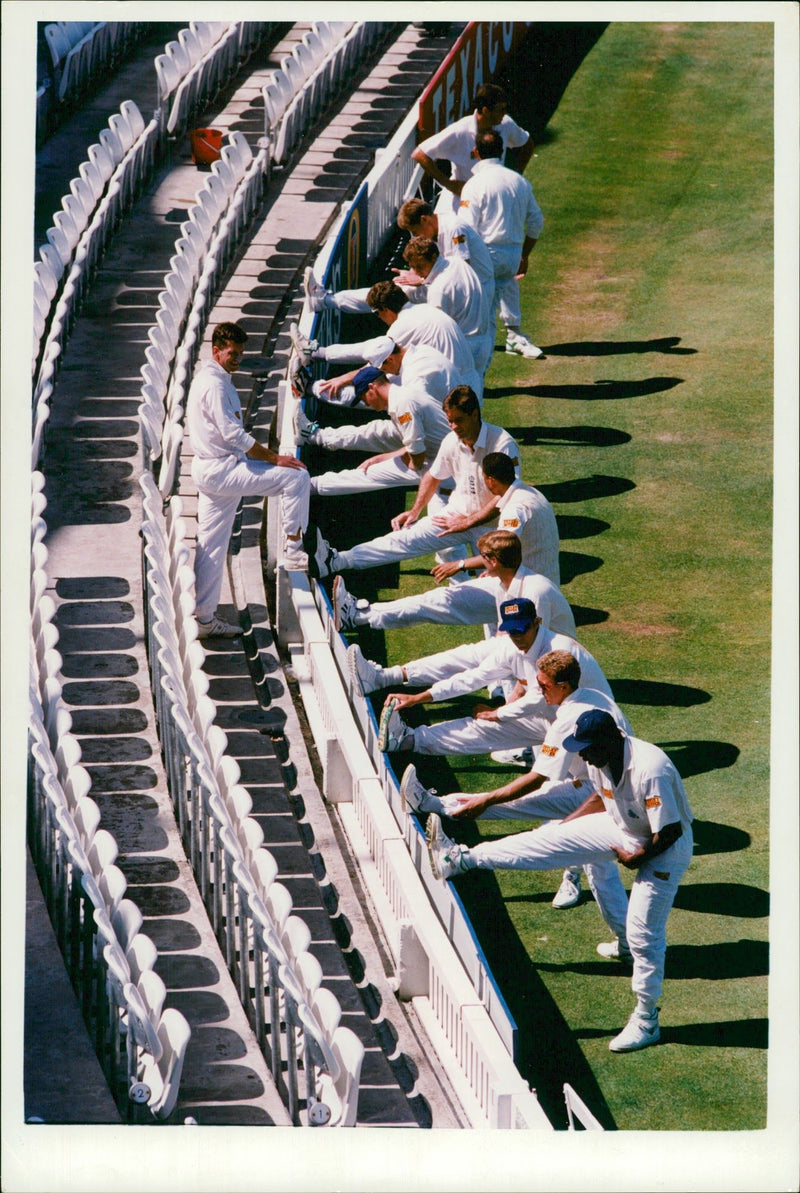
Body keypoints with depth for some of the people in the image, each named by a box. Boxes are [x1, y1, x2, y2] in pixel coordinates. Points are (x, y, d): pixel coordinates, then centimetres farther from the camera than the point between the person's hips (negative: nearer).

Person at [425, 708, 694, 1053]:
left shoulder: (650, 771, -37)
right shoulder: (599, 758, -11)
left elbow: (670, 831, -30)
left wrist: (636, 857, -16)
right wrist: (564, 824, 6)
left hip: (664, 847, -7)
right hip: (623, 827, 7)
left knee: (644, 932, -4)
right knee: (551, 838, -4)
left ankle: (646, 1021, 9)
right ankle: (461, 859, -4)